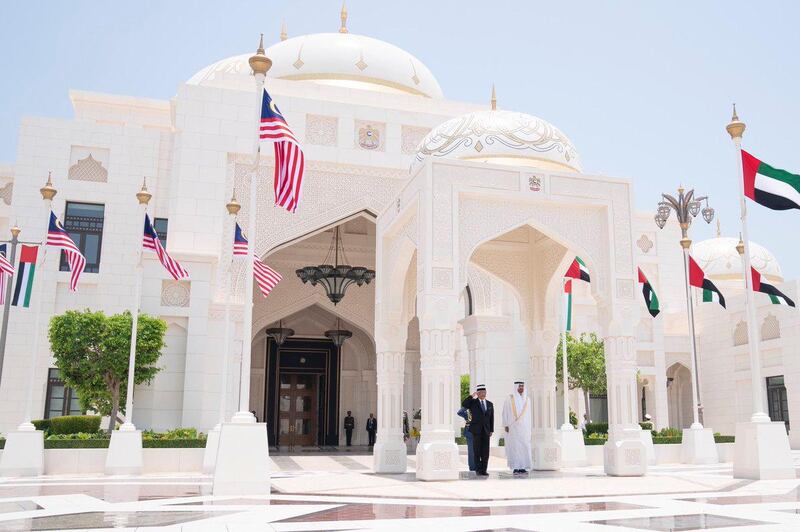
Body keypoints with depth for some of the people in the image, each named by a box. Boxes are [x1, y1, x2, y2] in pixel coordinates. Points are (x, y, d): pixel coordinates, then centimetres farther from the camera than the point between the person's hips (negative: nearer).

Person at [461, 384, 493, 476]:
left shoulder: (490, 404, 13)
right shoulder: (473, 402, 3)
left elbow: (491, 418, 12)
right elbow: (464, 405, -17)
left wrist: (491, 430, 6)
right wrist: (472, 396, -18)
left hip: (486, 431, 3)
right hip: (476, 430, -3)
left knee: (485, 451, 2)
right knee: (477, 451, 0)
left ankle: (483, 470, 6)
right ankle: (478, 469, 5)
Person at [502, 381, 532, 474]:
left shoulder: (526, 399, 11)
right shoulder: (509, 398, -1)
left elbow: (528, 415, 14)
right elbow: (505, 412, -2)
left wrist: (529, 427, 9)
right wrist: (506, 425, -9)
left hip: (524, 427, 4)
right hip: (512, 427, -4)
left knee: (524, 446, -2)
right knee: (514, 446, -6)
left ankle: (523, 467, 3)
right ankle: (516, 468, -4)